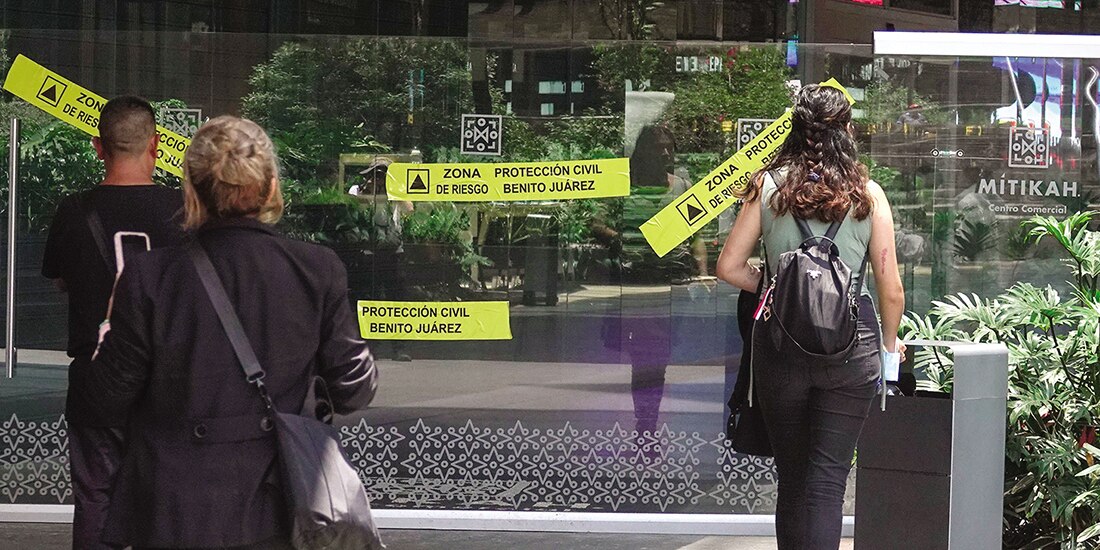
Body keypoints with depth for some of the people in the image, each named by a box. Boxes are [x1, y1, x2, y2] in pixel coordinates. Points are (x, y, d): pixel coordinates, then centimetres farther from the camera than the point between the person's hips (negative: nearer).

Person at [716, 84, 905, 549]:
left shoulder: (768, 186, 0)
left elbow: (729, 267, 0)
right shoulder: (867, 194, -2)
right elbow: (891, 290, -1)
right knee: (827, 481, 0)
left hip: (781, 345, 1)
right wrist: (890, 343, 17)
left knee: (791, 477, 15)